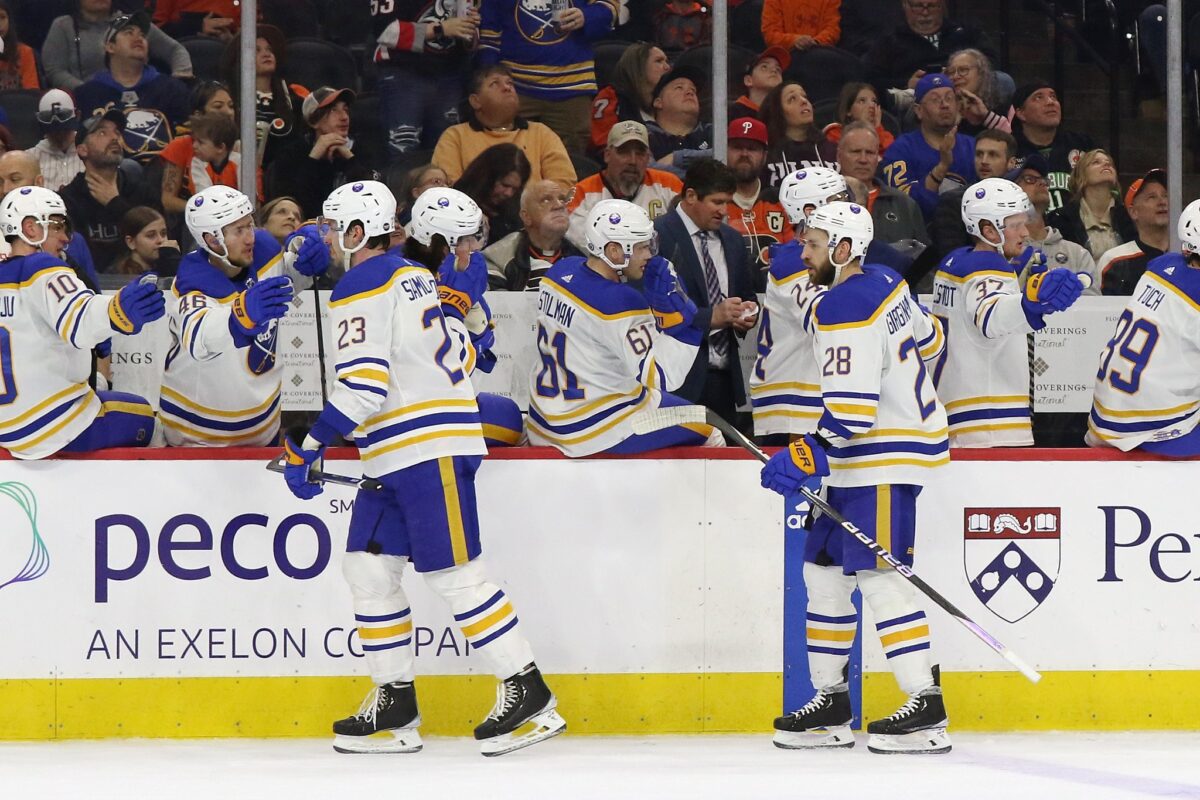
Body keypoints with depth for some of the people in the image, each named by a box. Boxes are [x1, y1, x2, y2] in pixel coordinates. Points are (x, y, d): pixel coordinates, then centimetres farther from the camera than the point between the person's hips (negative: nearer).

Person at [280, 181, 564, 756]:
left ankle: (528, 693, -7)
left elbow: (364, 385, -19)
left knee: (452, 574, -9)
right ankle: (395, 705, 11)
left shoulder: (361, 288, -12)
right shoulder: (415, 277, 17)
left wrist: (308, 446, -17)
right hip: (398, 457, 10)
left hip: (428, 449, -10)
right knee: (369, 568, 9)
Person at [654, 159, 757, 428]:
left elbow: (746, 296, 27)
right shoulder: (659, 236, -6)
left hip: (725, 379, 7)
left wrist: (748, 315, 4)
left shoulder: (732, 240, 17)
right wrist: (710, 317, -19)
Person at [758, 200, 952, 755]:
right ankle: (830, 703, 17)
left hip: (885, 459, -11)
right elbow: (929, 341, 24)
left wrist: (807, 459, -28)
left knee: (878, 576, -13)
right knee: (823, 569, 12)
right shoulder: (884, 283, 8)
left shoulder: (845, 311, -21)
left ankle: (926, 709, -14)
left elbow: (852, 410, -26)